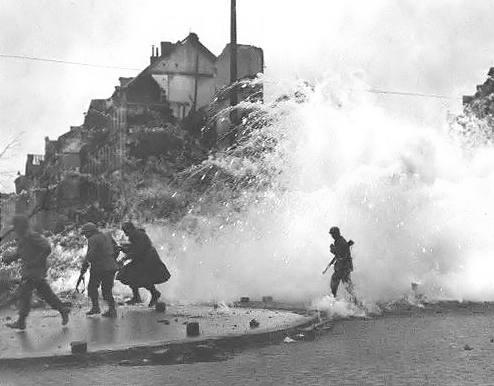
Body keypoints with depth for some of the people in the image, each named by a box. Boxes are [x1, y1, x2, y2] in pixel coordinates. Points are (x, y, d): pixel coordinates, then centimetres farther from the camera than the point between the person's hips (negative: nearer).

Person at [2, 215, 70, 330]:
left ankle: (21, 322, 0)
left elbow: (47, 249, -22)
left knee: (24, 293, -6)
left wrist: (35, 262, -21)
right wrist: (10, 257, 5)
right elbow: (20, 252, 24)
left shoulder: (32, 236, -18)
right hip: (28, 270, 9)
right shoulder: (22, 237, 11)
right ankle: (63, 310, 19)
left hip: (35, 271, -9)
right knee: (45, 293, 12)